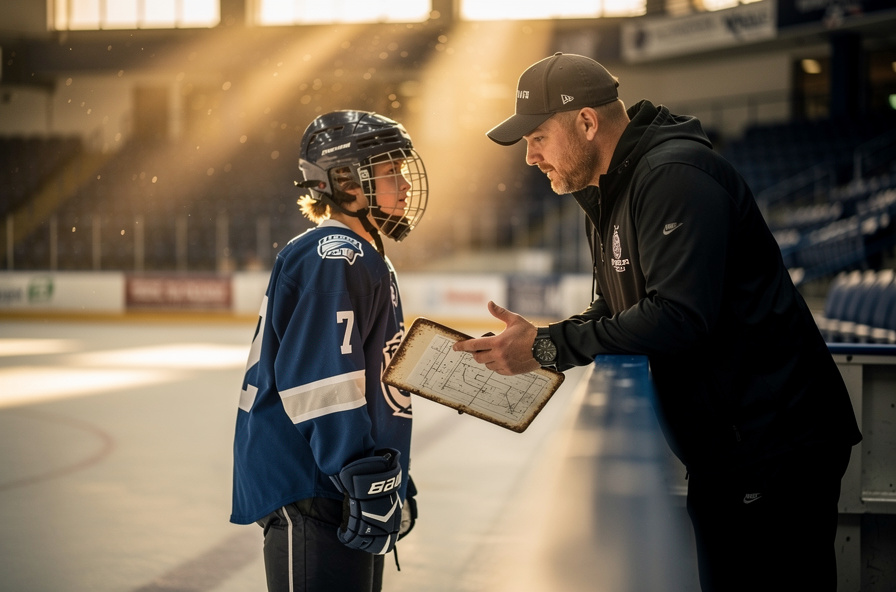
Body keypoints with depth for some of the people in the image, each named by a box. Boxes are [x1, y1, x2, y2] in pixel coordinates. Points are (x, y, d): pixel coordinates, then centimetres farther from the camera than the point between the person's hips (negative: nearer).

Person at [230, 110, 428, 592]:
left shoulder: (365, 262, 19)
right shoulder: (332, 258, -15)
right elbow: (319, 381, -24)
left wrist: (393, 483, 27)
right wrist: (369, 482, -24)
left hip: (343, 491, 11)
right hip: (309, 495, -11)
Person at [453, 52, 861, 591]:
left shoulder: (675, 175, -18)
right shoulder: (610, 191, 15)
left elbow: (679, 317, -27)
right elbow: (616, 309, 21)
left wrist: (549, 347, -22)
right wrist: (531, 342, 3)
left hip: (774, 448, -10)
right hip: (720, 449, 10)